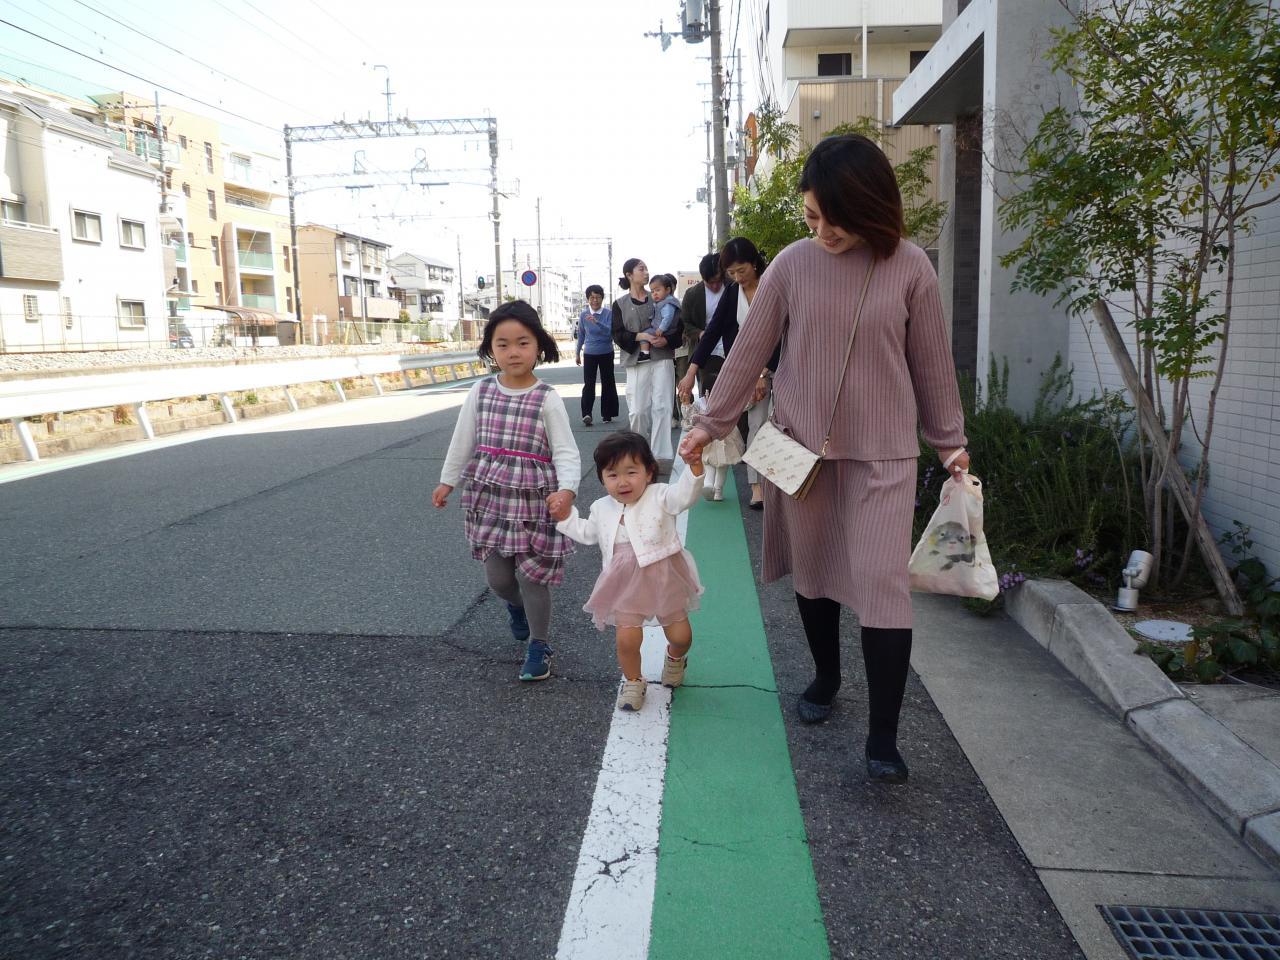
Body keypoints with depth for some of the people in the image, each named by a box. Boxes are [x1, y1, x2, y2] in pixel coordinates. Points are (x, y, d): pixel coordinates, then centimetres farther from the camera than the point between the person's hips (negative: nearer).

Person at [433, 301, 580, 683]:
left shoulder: (548, 399, -10)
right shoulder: (480, 392, 0)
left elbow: (566, 452, -13)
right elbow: (463, 440, 11)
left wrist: (566, 489, -30)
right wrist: (447, 481, 17)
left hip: (533, 499, -3)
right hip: (490, 496, 4)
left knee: (532, 577, 3)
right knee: (497, 577, 14)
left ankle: (539, 645, 23)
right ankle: (516, 606, 49)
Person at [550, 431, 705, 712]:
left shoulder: (659, 496, -12)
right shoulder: (601, 508, 2)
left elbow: (684, 495, -31)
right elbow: (588, 533, 22)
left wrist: (694, 467, -47)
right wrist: (567, 518, 11)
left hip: (664, 578, -2)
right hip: (626, 585, 2)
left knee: (680, 635, 7)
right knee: (627, 638, -4)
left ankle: (675, 658, 44)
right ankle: (633, 681, 25)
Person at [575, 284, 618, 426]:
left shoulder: (608, 314, -7)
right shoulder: (583, 315, 0)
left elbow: (609, 331, -20)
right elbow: (581, 335, 11)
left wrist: (596, 322, -34)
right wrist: (578, 353, 16)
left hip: (606, 353, -1)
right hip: (589, 354, 1)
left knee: (607, 383, 6)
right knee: (588, 384, -7)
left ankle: (607, 414, 15)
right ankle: (586, 414, -14)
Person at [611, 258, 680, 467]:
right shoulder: (620, 304, 8)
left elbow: (678, 327, 8)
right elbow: (618, 334, 0)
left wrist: (666, 340, -12)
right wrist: (639, 337, -15)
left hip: (662, 359, 1)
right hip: (636, 362, 0)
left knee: (662, 407, -7)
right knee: (638, 410, -2)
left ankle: (661, 456, -7)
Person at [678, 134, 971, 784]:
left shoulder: (909, 268, -4)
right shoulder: (792, 265, -2)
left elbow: (932, 362, 4)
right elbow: (750, 350, 4)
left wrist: (949, 440, 10)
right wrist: (710, 423, 6)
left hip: (882, 451, -2)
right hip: (800, 443, 2)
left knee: (881, 582, -8)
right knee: (812, 572, 13)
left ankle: (883, 738, 1)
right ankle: (825, 676, 37)